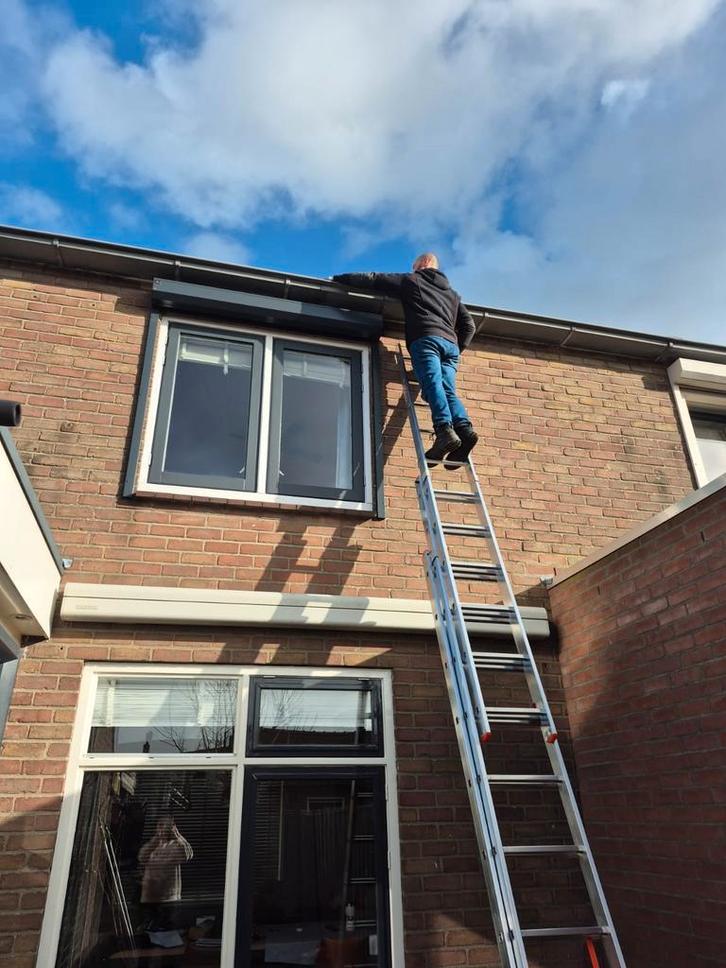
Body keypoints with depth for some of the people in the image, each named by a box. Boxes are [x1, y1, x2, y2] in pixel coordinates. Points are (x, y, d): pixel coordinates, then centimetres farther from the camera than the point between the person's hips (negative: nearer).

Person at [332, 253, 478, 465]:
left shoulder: (411, 280, 22)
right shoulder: (453, 294, 35)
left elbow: (373, 279, 20)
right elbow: (468, 325, 27)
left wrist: (339, 279, 26)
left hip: (426, 339, -5)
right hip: (450, 343, 5)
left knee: (432, 384, -21)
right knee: (448, 390, -5)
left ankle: (445, 430, -41)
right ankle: (465, 429, -30)